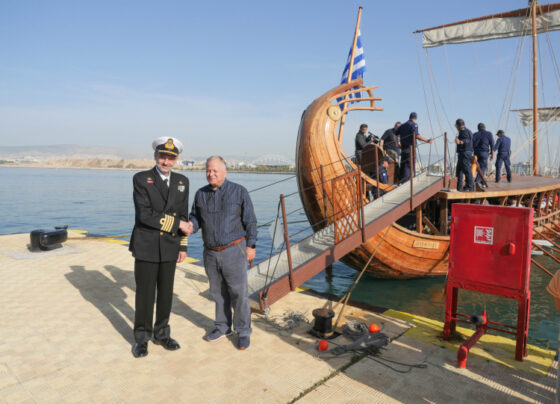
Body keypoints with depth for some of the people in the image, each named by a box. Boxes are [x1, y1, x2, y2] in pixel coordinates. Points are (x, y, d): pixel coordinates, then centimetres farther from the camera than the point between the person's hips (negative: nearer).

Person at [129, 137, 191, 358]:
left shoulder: (182, 181, 6)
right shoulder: (141, 179, -8)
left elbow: (183, 216, 9)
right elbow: (145, 215, -19)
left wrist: (183, 246, 7)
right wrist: (176, 223, -16)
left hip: (169, 247, 4)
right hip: (146, 247, -3)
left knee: (166, 293, 12)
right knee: (145, 294, 6)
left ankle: (162, 334, 29)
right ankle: (142, 338, 24)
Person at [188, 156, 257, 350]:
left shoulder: (239, 192, -7)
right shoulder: (200, 194, 4)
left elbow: (250, 221, -5)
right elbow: (196, 217, 11)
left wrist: (251, 245, -8)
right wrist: (191, 226, -12)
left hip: (234, 250, -4)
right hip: (211, 252, 4)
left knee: (239, 292, 2)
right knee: (218, 292, 15)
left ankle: (243, 332, 17)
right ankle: (223, 327, 32)